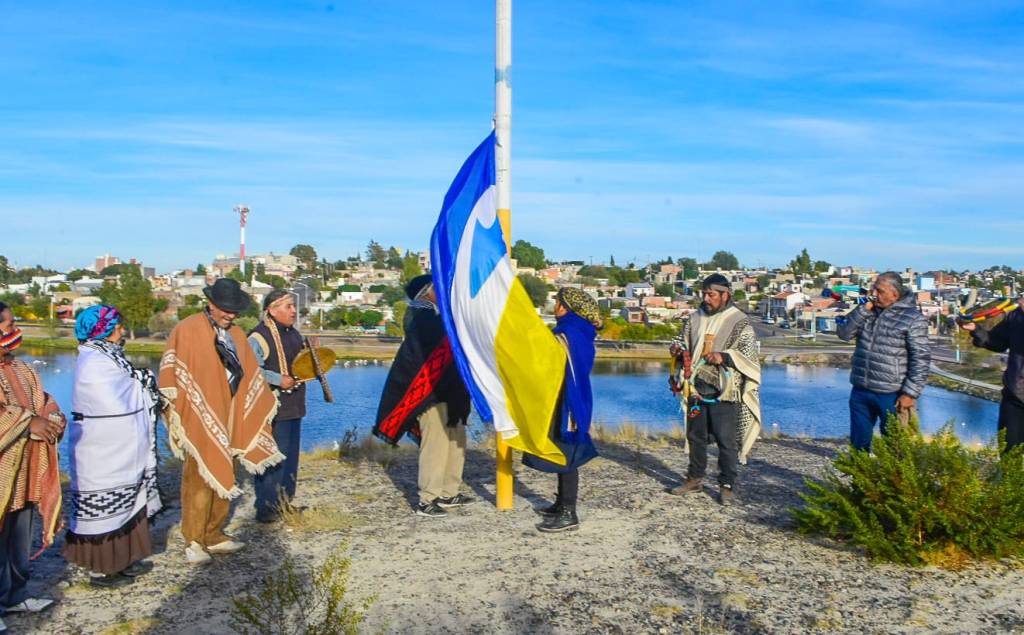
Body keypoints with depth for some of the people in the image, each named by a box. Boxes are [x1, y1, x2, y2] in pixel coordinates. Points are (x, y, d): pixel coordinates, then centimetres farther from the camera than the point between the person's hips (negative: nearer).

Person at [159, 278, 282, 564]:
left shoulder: (237, 335, 11)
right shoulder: (186, 330, -8)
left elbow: (250, 377, 15)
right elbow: (171, 373, -10)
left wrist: (266, 407, 15)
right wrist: (174, 415, -15)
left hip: (227, 421, 6)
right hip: (198, 422, -6)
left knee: (223, 479, 12)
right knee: (198, 480, -1)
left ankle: (214, 535, 24)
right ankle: (193, 542, 10)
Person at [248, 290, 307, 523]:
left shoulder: (294, 334, 13)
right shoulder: (259, 336, -15)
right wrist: (278, 379, -26)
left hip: (293, 406, 9)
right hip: (272, 408, -9)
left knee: (291, 456, 16)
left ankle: (286, 501, 29)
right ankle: (266, 508, 5)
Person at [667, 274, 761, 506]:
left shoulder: (739, 322, -5)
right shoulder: (696, 318, 11)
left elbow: (750, 352, -11)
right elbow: (684, 340, 21)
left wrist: (724, 356, -25)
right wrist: (677, 347, -2)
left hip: (724, 392, -5)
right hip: (697, 389, 5)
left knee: (726, 440, -1)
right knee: (696, 436, 13)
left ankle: (727, 485, 11)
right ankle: (695, 479, 26)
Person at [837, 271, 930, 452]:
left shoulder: (913, 319, -10)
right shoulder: (868, 311, 9)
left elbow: (921, 359, -11)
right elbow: (844, 334, 0)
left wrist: (910, 393, -15)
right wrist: (864, 308, -9)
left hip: (892, 396, -5)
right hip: (860, 391, 5)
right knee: (858, 442, 14)